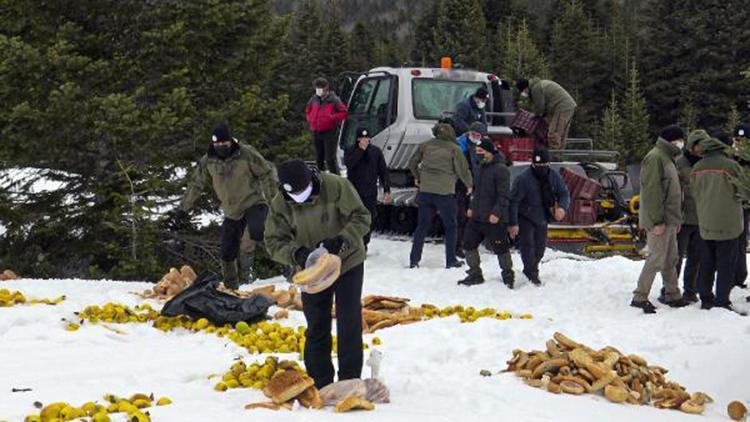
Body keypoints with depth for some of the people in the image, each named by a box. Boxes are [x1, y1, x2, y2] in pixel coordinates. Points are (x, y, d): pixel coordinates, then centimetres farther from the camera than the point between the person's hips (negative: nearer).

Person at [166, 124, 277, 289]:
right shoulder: (208, 161, -3)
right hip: (231, 212, 4)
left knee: (256, 231, -36)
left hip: (254, 203, -4)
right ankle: (231, 286, 24)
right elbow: (195, 186, 6)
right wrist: (182, 210, 5)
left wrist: (273, 198, -6)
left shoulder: (247, 154, -13)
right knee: (227, 253, 5)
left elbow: (267, 173, -2)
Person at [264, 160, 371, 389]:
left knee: (349, 325, 0)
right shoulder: (280, 204, -14)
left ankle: (350, 382, 10)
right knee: (316, 328, 9)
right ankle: (320, 384, 19)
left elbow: (361, 218, -17)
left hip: (348, 264, -2)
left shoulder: (336, 186, -22)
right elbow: (274, 242, -10)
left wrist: (341, 241, -33)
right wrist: (297, 254, -30)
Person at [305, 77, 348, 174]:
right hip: (316, 133, 6)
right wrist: (311, 119, 7)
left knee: (330, 159, -12)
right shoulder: (314, 99, 8)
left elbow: (343, 113, -5)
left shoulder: (333, 100, -7)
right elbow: (307, 111, 24)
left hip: (329, 133, -6)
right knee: (319, 159, 14)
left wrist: (332, 118, -15)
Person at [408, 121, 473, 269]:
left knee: (422, 225, 11)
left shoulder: (425, 145, 4)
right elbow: (462, 170, -4)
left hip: (425, 191, 3)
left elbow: (412, 163, 13)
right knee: (450, 227, 11)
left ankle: (414, 259, 10)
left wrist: (417, 177, 30)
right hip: (445, 192, -3)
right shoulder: (453, 148, -6)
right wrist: (469, 185, 14)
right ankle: (451, 260, 14)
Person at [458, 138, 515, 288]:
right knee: (469, 243, 9)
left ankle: (508, 275, 17)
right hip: (477, 216, 9)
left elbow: (504, 195, -19)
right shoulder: (482, 166, 13)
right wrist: (472, 207, 19)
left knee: (500, 248, 1)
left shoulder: (501, 169, -16)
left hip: (494, 219, -9)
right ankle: (475, 274, 20)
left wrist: (496, 212, -23)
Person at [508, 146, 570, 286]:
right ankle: (531, 274, -3)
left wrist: (562, 207, -23)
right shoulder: (523, 179, -24)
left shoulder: (554, 176, -8)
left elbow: (564, 193, 0)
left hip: (542, 219, 6)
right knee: (527, 244, -13)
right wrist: (513, 224, -23)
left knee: (540, 246, 13)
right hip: (525, 218, -6)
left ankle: (531, 270, 33)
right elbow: (514, 201, -21)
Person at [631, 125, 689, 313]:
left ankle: (673, 296, 21)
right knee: (656, 259, -8)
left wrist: (676, 219, 18)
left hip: (668, 220, 10)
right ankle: (640, 297, -3)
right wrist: (657, 221, -22)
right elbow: (652, 191, -20)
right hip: (659, 221, -10)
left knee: (670, 260, 14)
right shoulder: (655, 157, -14)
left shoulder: (667, 157, 18)